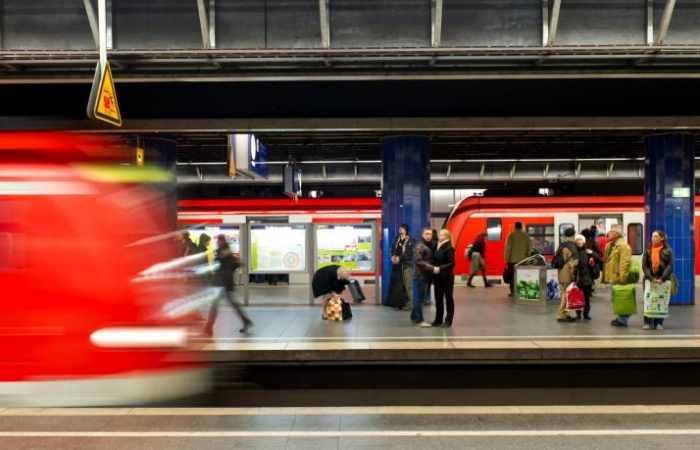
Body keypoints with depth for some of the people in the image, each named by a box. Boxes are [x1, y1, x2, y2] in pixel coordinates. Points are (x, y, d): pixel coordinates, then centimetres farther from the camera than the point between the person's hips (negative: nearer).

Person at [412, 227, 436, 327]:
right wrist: (432, 268, -22)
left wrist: (433, 268, 0)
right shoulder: (420, 246, -10)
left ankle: (414, 316, 26)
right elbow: (419, 261, -18)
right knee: (420, 297, -2)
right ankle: (419, 320, 5)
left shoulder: (431, 246, 13)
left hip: (428, 275, 8)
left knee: (423, 297, 14)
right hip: (421, 275, -8)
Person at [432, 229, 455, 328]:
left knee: (448, 298, 4)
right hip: (438, 277, 7)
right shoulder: (437, 247, 9)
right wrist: (433, 267, -4)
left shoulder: (449, 248, -10)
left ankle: (448, 320, 9)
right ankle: (438, 319, 19)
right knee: (438, 298, 10)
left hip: (447, 277, -7)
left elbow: (451, 263, -16)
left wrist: (440, 268, -22)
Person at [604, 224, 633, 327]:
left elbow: (625, 263, -22)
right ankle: (621, 318, 24)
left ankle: (622, 320, 2)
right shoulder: (610, 245, 16)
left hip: (619, 278, -10)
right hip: (613, 277, 10)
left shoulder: (623, 245, -14)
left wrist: (622, 277, -25)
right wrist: (606, 276, 19)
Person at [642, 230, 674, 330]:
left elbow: (670, 266, -6)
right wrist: (651, 278, -13)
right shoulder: (648, 250, 6)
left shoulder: (668, 251, 1)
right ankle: (647, 322, 6)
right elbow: (644, 265, 0)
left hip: (663, 280, -1)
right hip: (650, 279, 1)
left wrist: (662, 279, -16)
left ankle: (659, 323, 10)